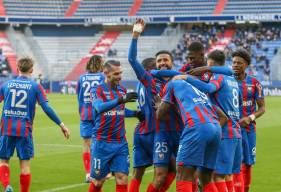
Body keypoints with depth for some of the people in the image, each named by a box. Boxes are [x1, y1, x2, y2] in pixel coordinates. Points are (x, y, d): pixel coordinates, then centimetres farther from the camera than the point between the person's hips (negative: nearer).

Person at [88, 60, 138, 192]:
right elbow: (100, 107, -28)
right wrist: (120, 100, -41)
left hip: (120, 143, 4)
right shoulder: (97, 90, -8)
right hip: (102, 143, -4)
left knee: (122, 180, -5)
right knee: (98, 181, 5)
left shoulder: (122, 90, 9)